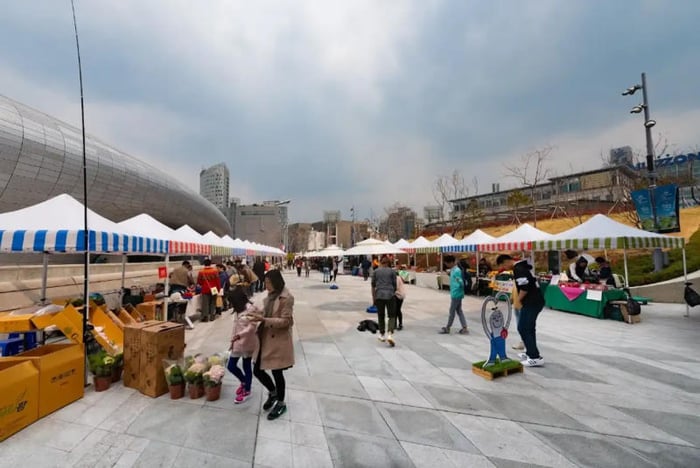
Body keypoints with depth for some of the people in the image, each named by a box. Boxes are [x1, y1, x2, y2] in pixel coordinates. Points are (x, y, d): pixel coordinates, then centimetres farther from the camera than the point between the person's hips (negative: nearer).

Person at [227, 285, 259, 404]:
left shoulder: (251, 309, -20)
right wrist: (232, 340, 13)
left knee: (247, 367, 7)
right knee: (230, 366, 12)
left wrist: (239, 335, -29)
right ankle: (244, 382, 38)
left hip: (247, 343, -8)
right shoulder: (239, 310, 9)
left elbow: (252, 327, -24)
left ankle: (247, 391, 27)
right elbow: (236, 325, 13)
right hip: (238, 343, 8)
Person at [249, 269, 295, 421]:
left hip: (278, 341, -8)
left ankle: (281, 403, 31)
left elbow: (285, 321, -20)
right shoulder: (270, 296, 8)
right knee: (257, 370, 12)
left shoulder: (287, 298, -18)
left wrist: (264, 320, -25)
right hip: (265, 339, 8)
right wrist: (259, 315, 2)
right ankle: (273, 392, 40)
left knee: (277, 372, 7)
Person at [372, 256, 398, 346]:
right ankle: (390, 334, -13)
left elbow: (373, 285, 8)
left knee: (381, 316, 15)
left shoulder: (375, 271, 7)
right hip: (390, 295, -1)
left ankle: (382, 335, 24)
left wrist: (374, 298, 14)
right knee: (392, 316, 5)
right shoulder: (392, 271, 4)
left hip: (379, 295, 2)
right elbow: (395, 285, 6)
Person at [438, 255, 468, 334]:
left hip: (456, 294, -10)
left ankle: (447, 328, 14)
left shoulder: (456, 271, -20)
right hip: (455, 293, 10)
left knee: (452, 311, 2)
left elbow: (461, 283, -27)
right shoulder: (453, 270, 9)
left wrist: (459, 281, -46)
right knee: (459, 311, 13)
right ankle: (464, 328, 17)